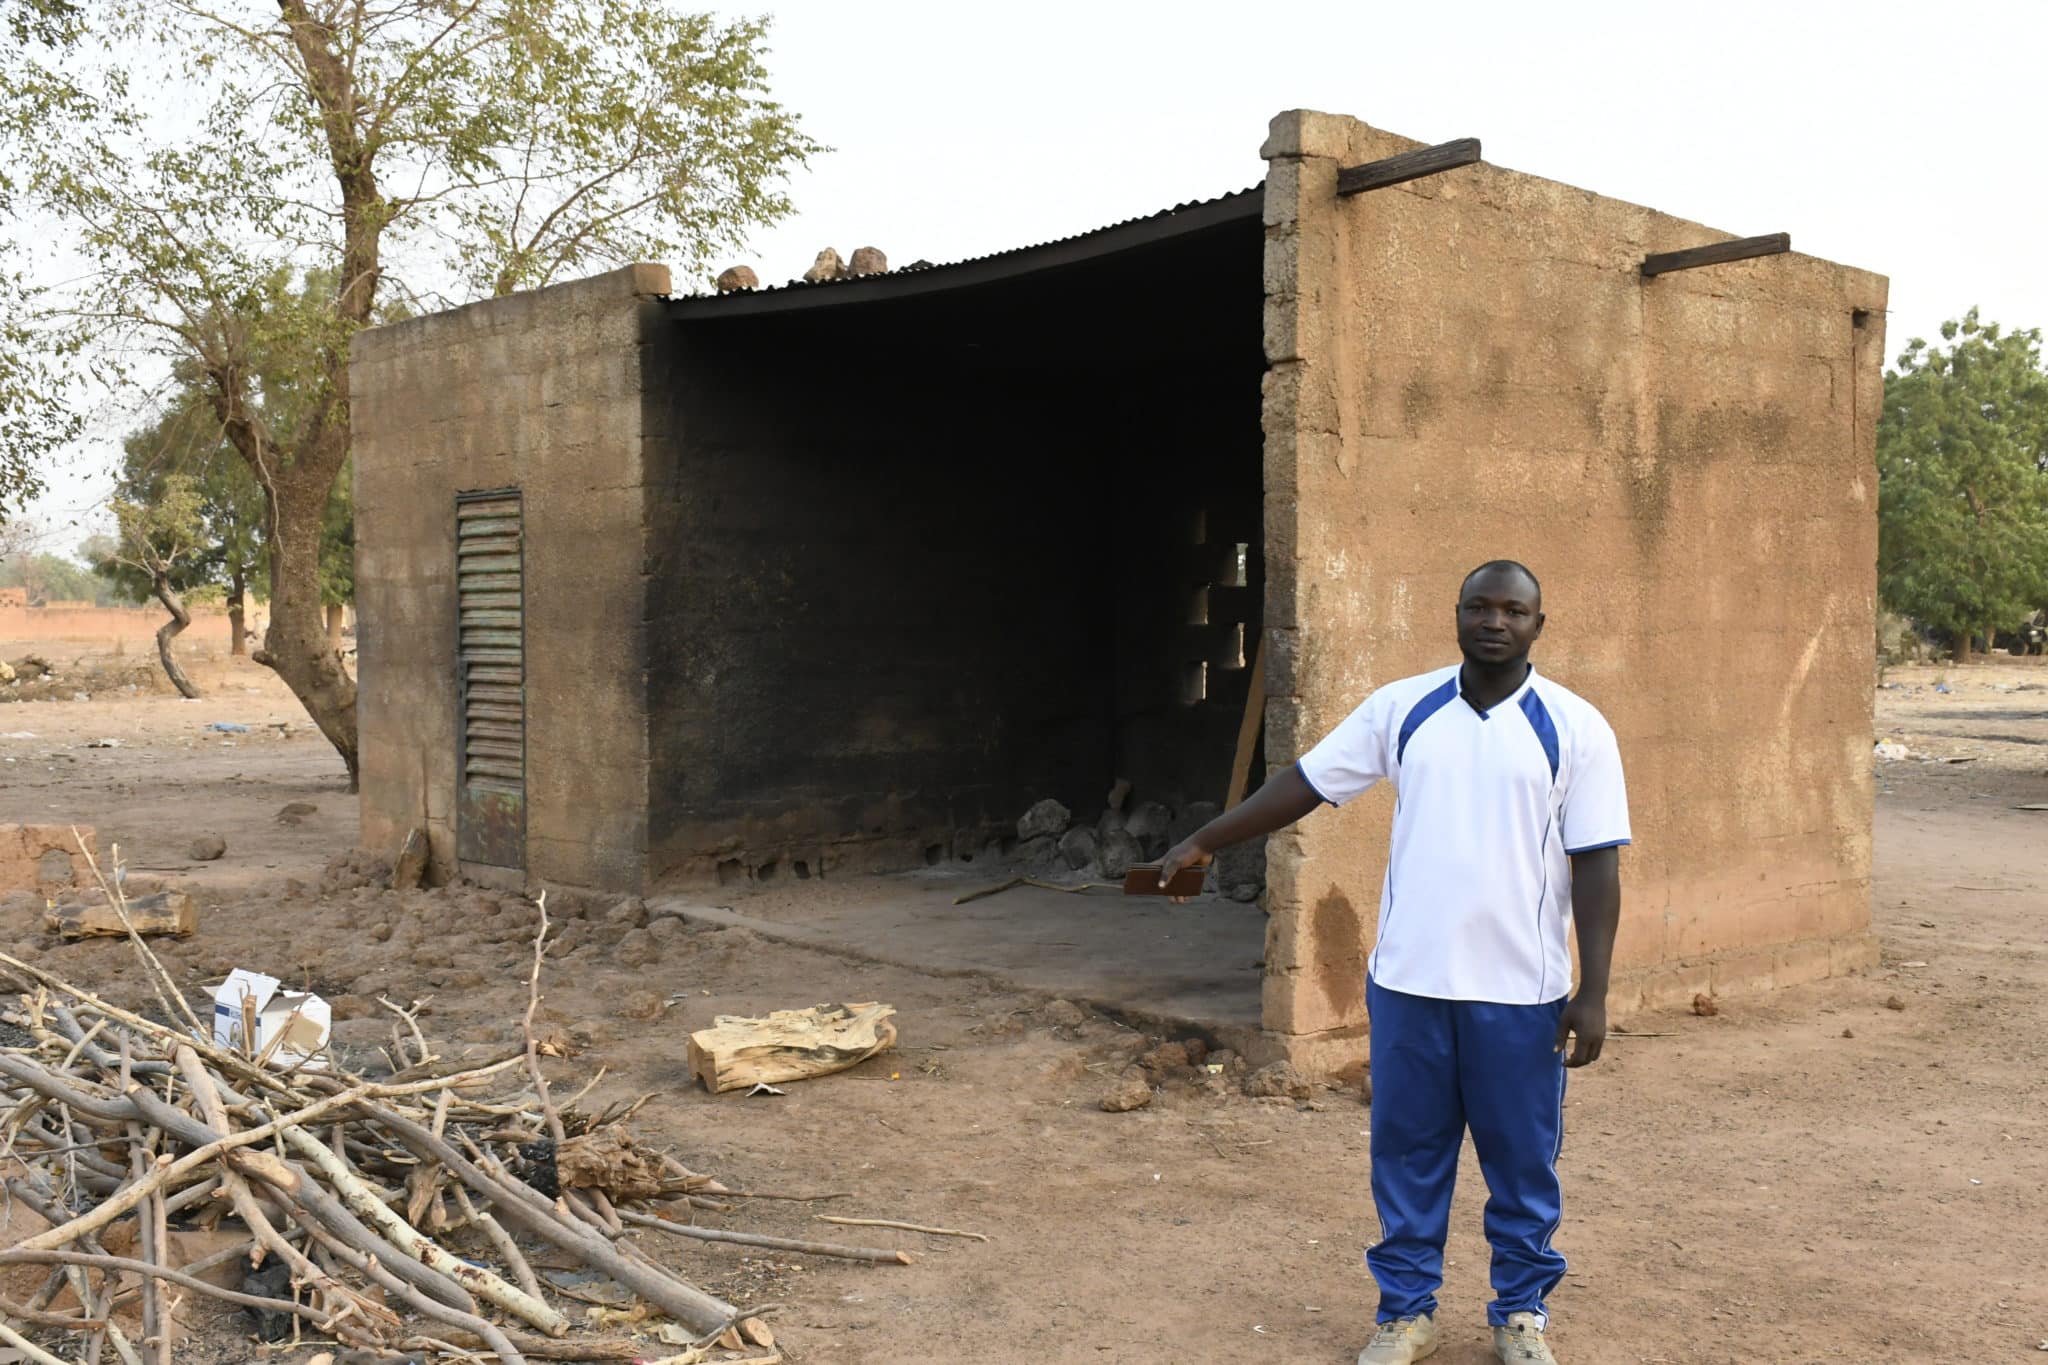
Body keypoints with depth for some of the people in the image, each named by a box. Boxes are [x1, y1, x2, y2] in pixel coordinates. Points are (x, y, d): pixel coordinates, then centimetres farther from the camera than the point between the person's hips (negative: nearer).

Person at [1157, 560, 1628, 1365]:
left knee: (1523, 1160, 10)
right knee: (1408, 1154, 11)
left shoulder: (1575, 728, -5)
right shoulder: (1401, 708, 1)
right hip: (1408, 979, 2)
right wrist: (1204, 842, 5)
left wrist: (1593, 992, -9)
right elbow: (1306, 784, 6)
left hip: (1521, 990, -1)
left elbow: (1595, 864, -6)